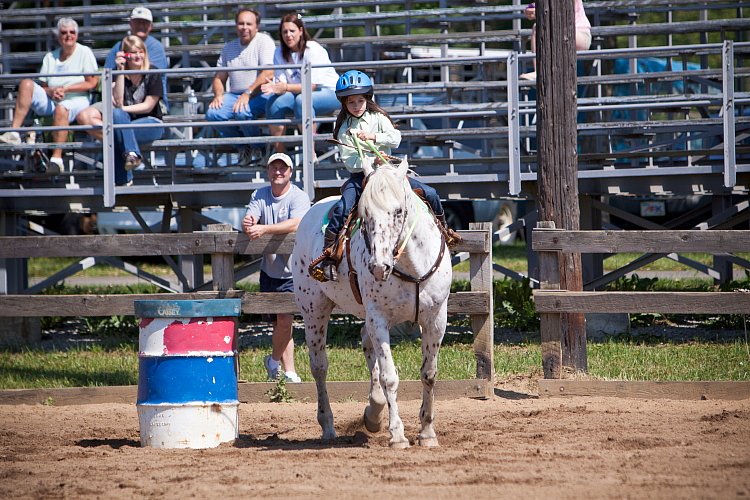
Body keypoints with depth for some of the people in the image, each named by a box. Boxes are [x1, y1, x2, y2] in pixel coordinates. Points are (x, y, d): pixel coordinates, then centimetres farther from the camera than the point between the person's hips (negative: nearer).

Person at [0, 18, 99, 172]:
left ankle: (57, 159, -46)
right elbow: (42, 87, 13)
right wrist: (51, 92, -12)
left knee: (61, 109, -40)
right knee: (26, 83, -19)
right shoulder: (50, 57, 17)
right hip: (50, 102, 5)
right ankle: (14, 133, -30)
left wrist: (65, 89, -9)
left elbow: (92, 83, -3)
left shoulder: (84, 52, 5)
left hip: (76, 101, -5)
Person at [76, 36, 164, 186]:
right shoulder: (119, 76, 8)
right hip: (126, 123, 4)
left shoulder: (152, 75, 1)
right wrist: (120, 71, -11)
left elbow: (148, 106, -4)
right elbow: (118, 102, -8)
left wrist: (123, 109, -13)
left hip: (151, 124, -4)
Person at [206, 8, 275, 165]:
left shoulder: (264, 41, -4)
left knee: (242, 111, -37)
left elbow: (268, 74, -16)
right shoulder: (229, 48, 17)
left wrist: (248, 94, -23)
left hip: (259, 95, -6)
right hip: (234, 94, 6)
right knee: (212, 113, -22)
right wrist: (218, 95, -3)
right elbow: (219, 77, 19)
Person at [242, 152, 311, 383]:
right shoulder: (259, 196, 7)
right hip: (269, 269, 4)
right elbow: (249, 221, -7)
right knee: (281, 321, 6)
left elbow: (295, 224, -27)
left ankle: (275, 360, 12)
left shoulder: (299, 197, -9)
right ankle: (289, 371, 14)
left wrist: (263, 229, -38)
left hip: (292, 271, -4)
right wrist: (248, 224, -33)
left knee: (284, 319, -11)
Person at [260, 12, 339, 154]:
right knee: (273, 103, -22)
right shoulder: (279, 53, 3)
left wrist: (286, 87, -33)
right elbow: (281, 82, -2)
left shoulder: (313, 50, -15)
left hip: (330, 93, -6)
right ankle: (280, 153, -20)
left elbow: (313, 85, -21)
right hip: (300, 93, 6)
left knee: (302, 100, -37)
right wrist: (274, 87, -28)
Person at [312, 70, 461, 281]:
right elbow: (348, 160, -8)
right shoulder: (343, 128, -1)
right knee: (341, 210, -28)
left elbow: (395, 138, -8)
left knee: (429, 194, -5)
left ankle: (443, 228, 21)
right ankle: (328, 254, -24)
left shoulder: (378, 118, 5)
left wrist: (374, 137, -19)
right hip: (359, 175, -2)